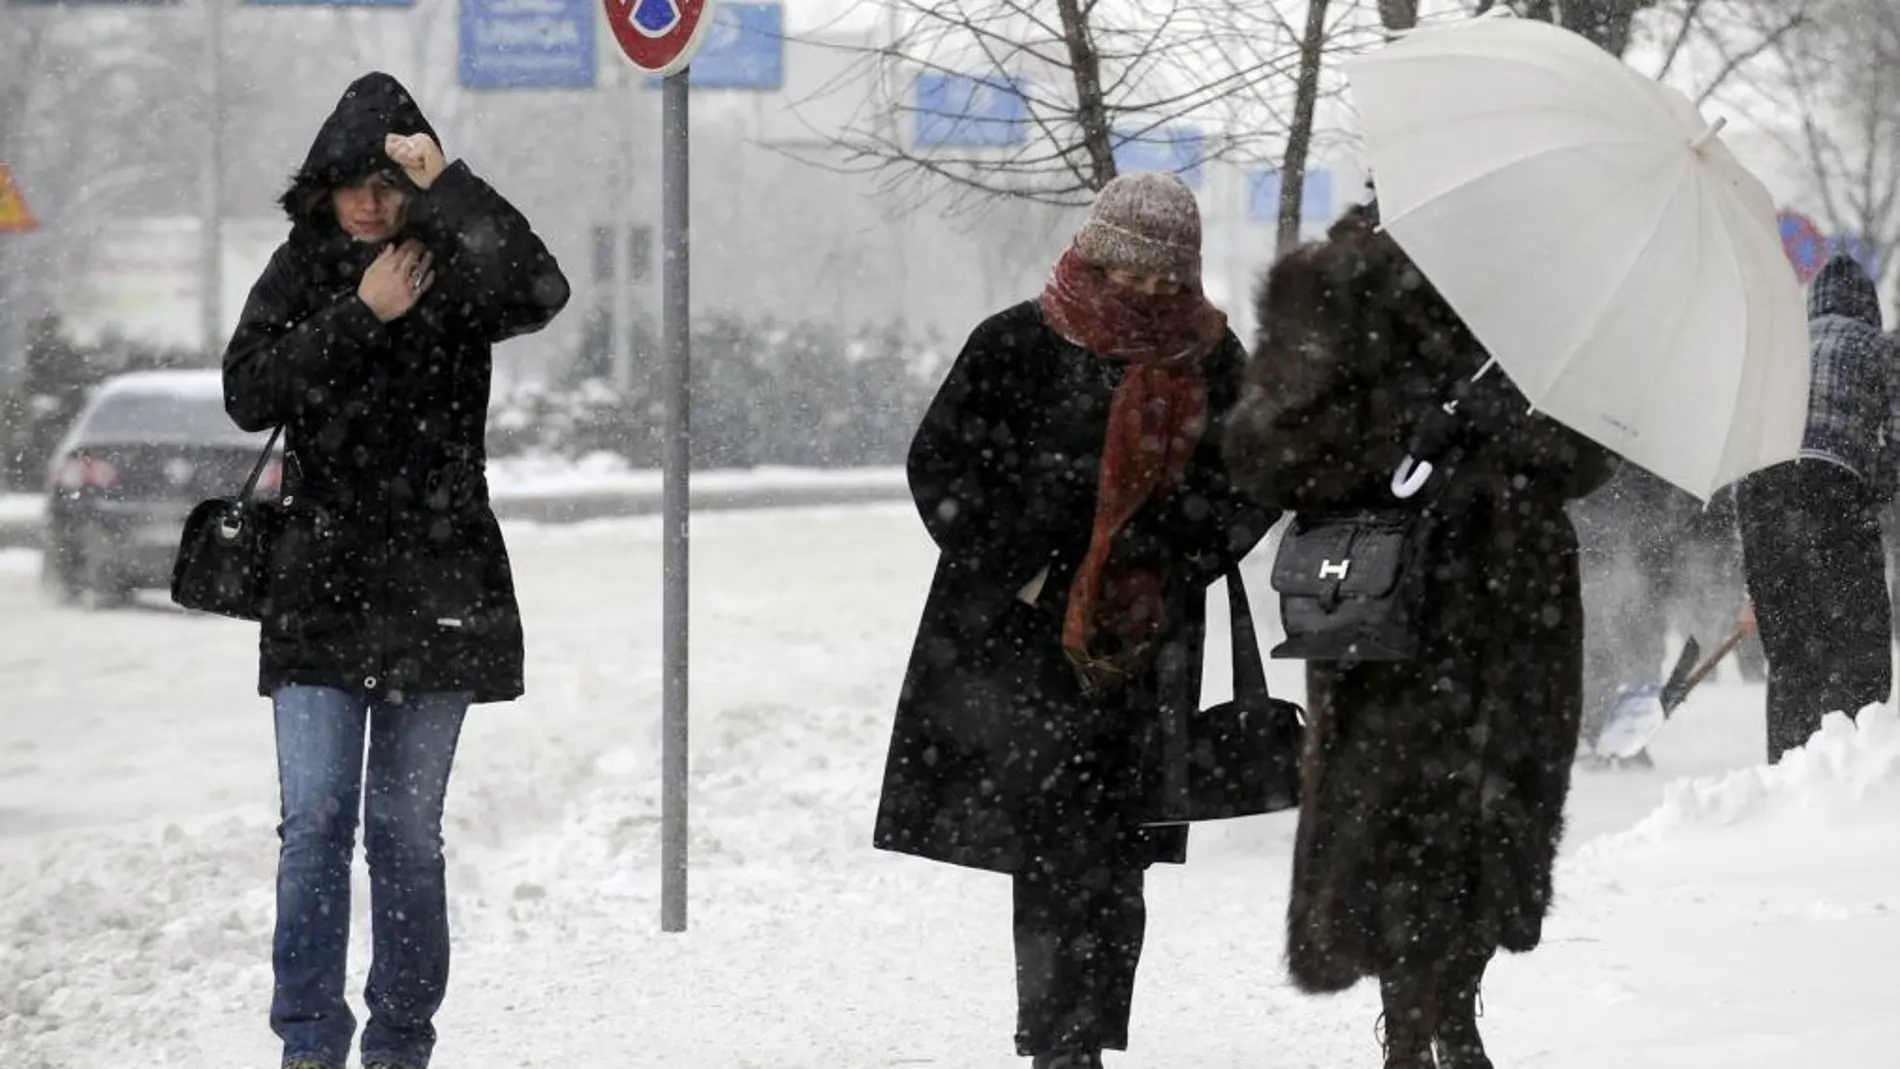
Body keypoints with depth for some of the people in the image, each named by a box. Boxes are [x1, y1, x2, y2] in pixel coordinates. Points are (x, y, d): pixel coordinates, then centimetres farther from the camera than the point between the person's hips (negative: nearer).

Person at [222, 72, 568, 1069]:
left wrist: (448, 186, -28)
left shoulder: (456, 270, 0)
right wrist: (359, 316, -12)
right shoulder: (300, 274, 6)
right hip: (320, 583, 1)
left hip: (435, 589, -1)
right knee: (314, 821, -7)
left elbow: (541, 292, -22)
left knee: (408, 830, 4)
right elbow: (248, 394, -5)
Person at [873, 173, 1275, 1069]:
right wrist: (1033, 582, -7)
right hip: (1015, 635, -2)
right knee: (1052, 854, -5)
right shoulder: (1017, 347, -3)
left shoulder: (1212, 363, 6)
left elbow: (1245, 490, 10)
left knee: (1105, 860, 1)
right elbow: (942, 467, -1)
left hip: (1142, 649, 2)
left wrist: (1162, 576, -5)